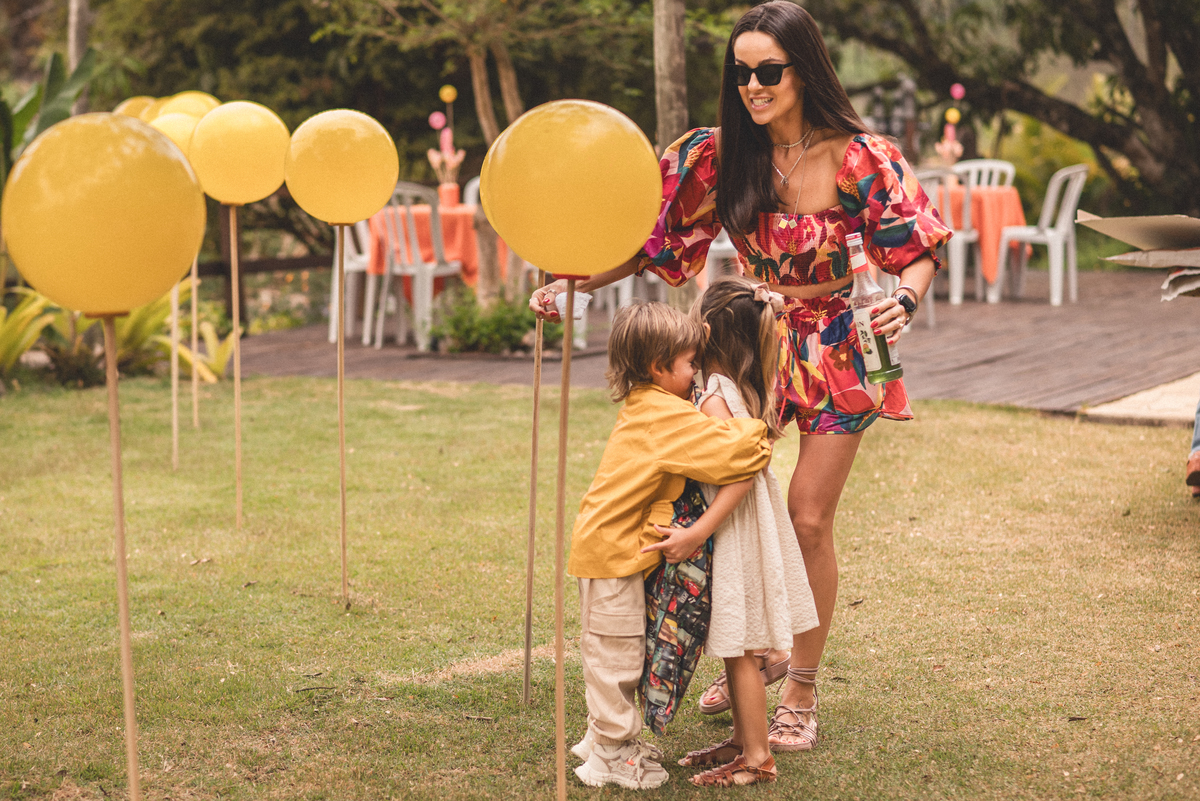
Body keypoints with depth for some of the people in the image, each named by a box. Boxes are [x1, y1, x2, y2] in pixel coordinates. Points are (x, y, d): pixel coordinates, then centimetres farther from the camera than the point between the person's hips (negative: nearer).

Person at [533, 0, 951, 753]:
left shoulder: (858, 156, -17)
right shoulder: (721, 154, -9)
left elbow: (918, 245, -13)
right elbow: (647, 235, -4)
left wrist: (906, 299, -35)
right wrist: (574, 283, -17)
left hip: (834, 347, -3)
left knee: (808, 519, -1)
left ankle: (803, 691, 16)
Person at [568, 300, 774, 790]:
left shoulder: (642, 409, 10)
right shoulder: (669, 417, -21)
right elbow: (731, 454, -26)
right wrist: (757, 433, -8)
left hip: (606, 544, 10)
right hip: (614, 552, -10)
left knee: (610, 653, 21)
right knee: (617, 655, 0)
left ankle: (604, 736, 34)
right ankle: (612, 756, 9)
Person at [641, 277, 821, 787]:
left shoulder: (715, 399, -21)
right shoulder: (749, 390, 6)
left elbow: (741, 475, -27)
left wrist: (698, 533, -28)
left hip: (734, 530, -9)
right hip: (743, 527, 9)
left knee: (738, 649, 0)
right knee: (736, 650, 18)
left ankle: (757, 758, 8)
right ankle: (744, 740, 28)